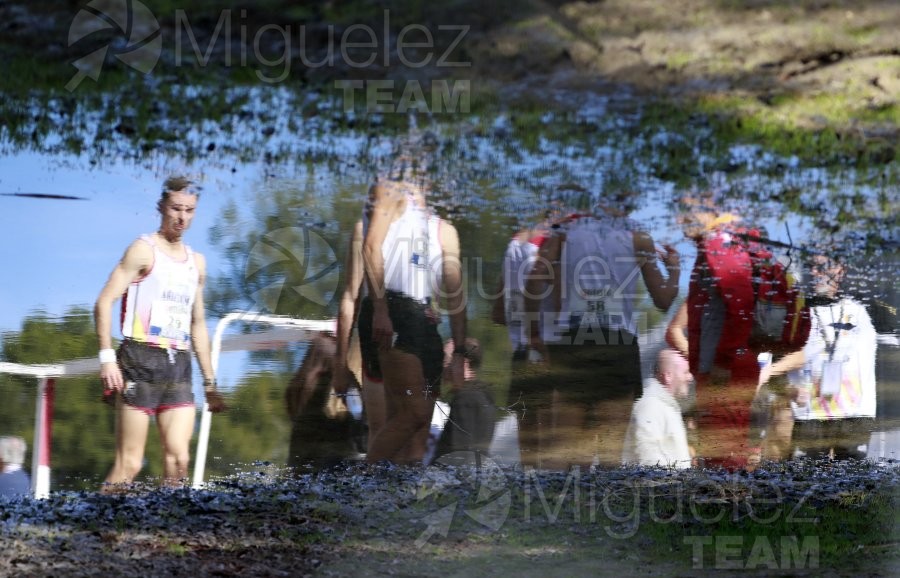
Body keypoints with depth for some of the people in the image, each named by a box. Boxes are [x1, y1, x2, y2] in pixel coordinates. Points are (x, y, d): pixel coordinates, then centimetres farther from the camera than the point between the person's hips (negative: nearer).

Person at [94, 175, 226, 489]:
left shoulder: (197, 262, 19)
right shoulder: (144, 250, -1)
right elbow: (104, 302, -9)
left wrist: (209, 382, 23)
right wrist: (107, 357, -19)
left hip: (179, 367, 6)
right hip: (141, 360, -6)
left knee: (179, 459, -7)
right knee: (129, 463, -9)